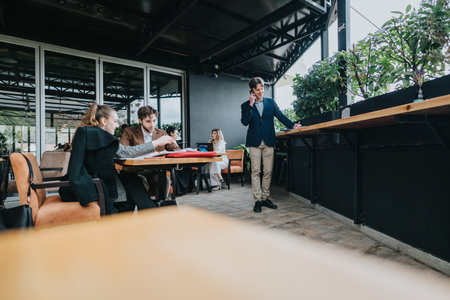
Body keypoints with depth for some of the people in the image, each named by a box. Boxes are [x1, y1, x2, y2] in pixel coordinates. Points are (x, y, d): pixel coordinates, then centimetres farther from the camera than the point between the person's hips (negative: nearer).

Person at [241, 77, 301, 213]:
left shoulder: (271, 102, 15)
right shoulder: (246, 106, 8)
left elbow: (280, 115, 7)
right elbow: (244, 122, -7)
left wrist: (292, 125, -8)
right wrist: (251, 105, -10)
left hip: (268, 141, 2)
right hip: (255, 142, -2)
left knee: (268, 171, 3)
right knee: (256, 171, -3)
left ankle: (265, 198, 16)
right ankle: (257, 200, 4)